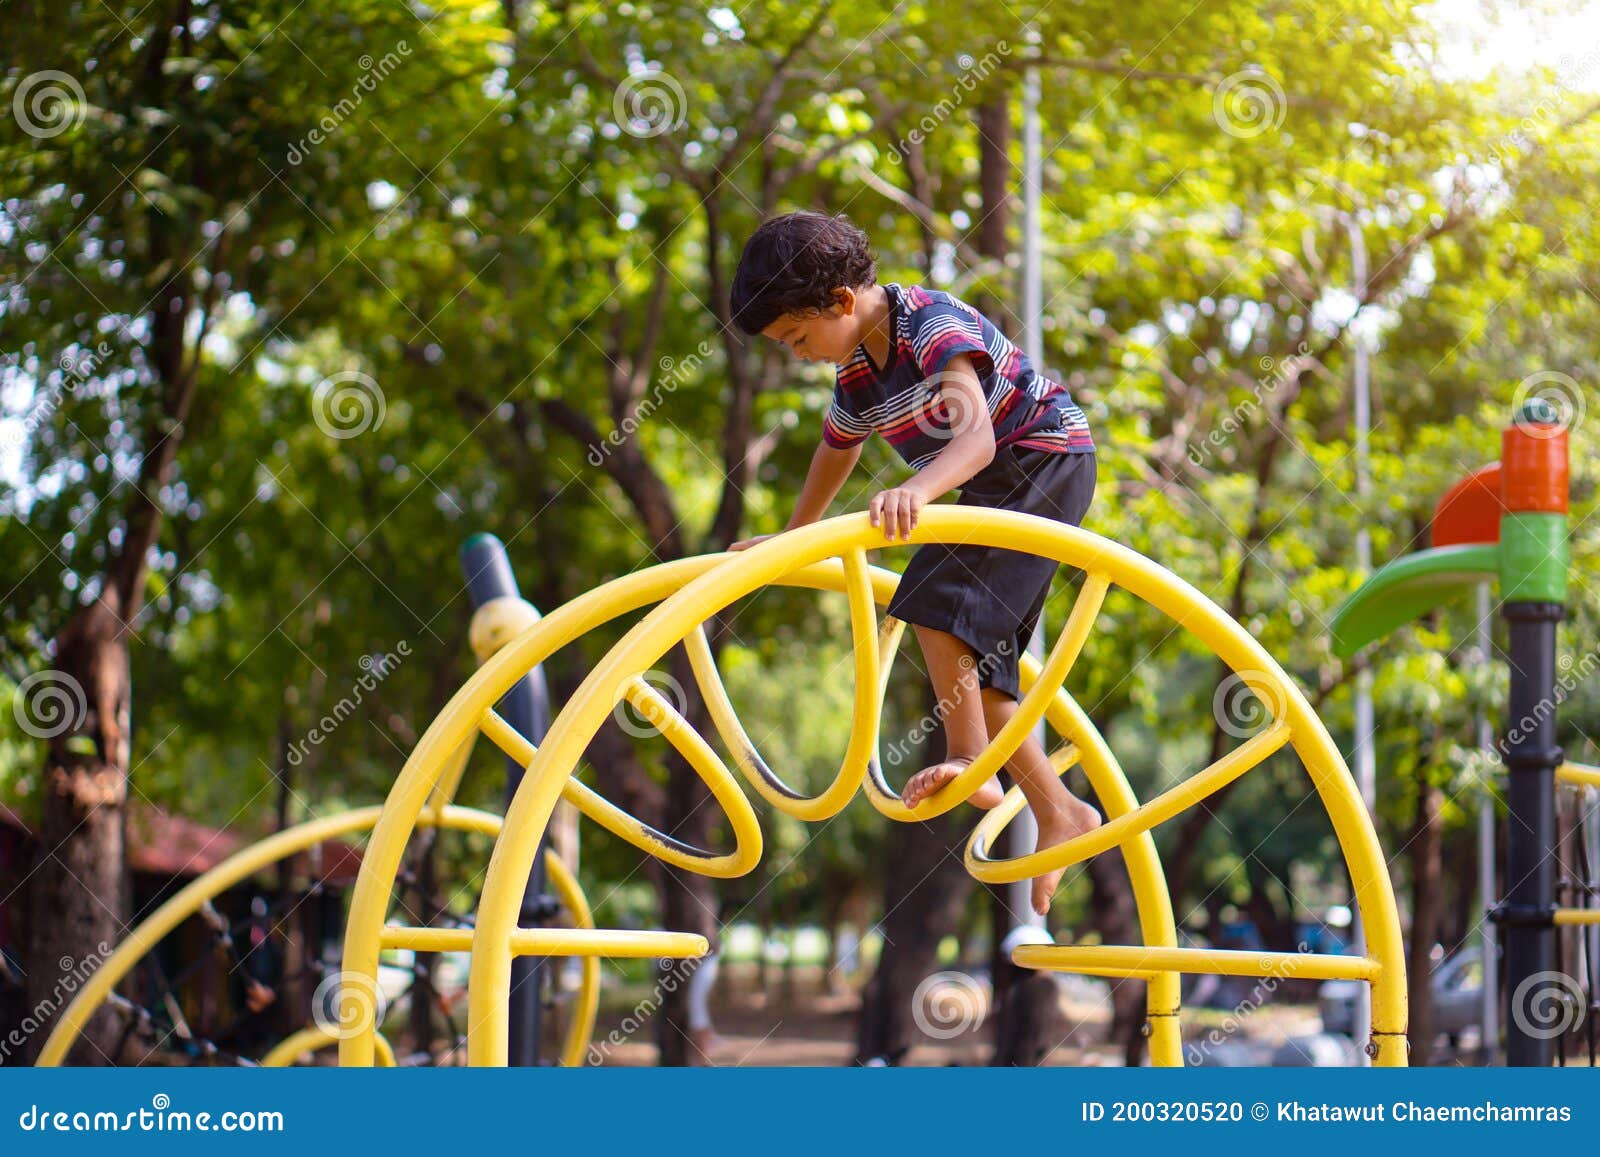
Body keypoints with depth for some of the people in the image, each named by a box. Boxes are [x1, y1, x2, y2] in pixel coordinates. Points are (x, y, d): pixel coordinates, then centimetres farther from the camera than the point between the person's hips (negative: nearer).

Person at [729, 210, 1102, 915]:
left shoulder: (933, 324, -25)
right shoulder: (856, 371, 2)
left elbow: (977, 435, -39)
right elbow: (836, 451, 22)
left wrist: (918, 489, -56)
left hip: (1045, 456, -9)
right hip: (993, 484, 9)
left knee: (939, 596, -27)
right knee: (975, 661, 4)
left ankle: (968, 762, -23)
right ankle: (1058, 814, 9)